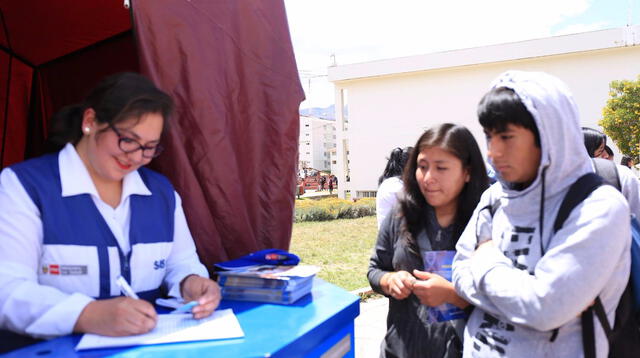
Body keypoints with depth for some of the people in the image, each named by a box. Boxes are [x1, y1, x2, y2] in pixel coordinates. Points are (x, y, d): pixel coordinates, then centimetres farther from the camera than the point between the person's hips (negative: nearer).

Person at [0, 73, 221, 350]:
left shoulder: (161, 191, 10)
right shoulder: (23, 185, -6)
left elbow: (181, 262, 14)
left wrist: (189, 284, -9)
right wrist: (88, 315, -33)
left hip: (147, 345, 4)